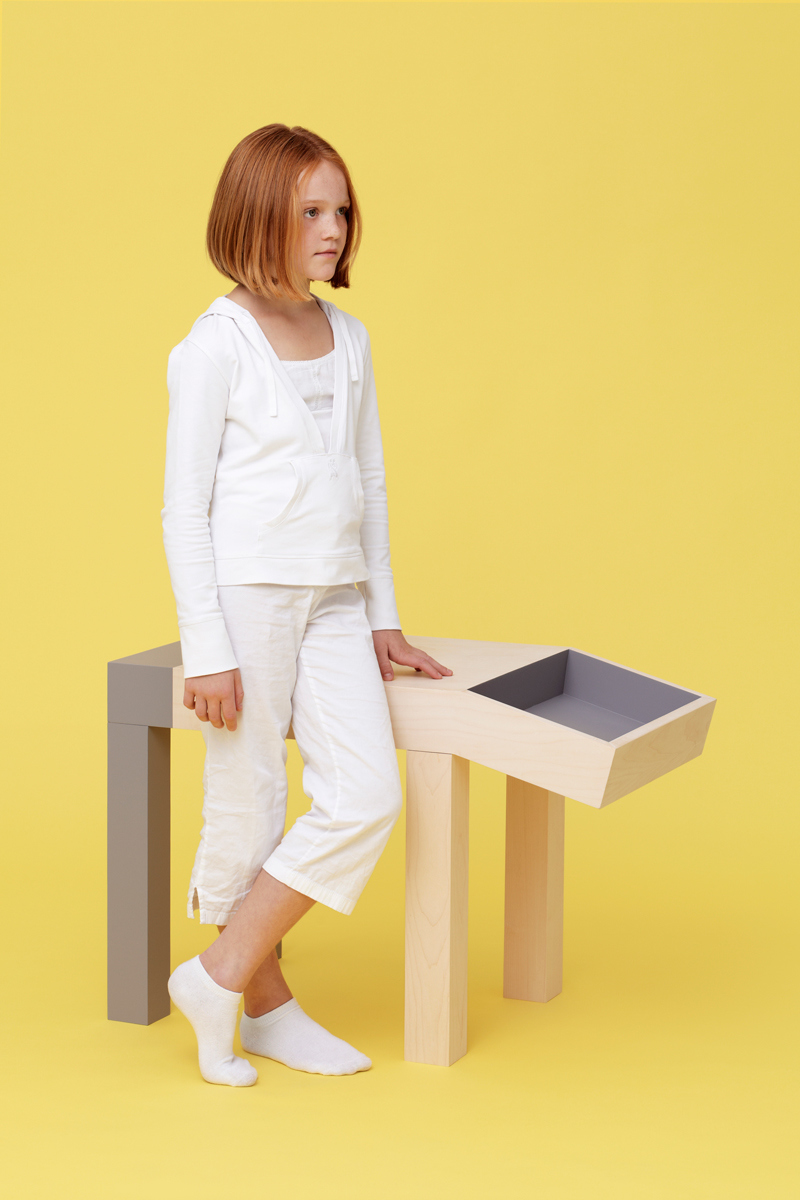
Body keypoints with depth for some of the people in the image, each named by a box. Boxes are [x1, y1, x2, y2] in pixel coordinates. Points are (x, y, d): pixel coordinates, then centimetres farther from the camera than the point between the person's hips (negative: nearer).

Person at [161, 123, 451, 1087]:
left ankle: (220, 976, 6)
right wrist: (206, 650, -13)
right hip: (245, 597, -6)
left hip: (333, 601, 6)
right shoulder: (213, 347, -8)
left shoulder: (349, 338, 11)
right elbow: (184, 508, -9)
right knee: (247, 809, 1)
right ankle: (264, 1001, 18)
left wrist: (382, 612, 17)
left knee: (366, 799, -5)